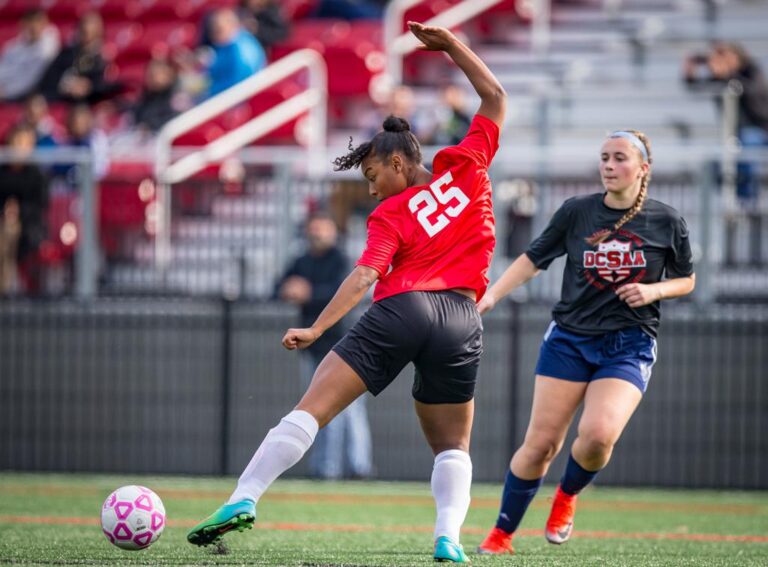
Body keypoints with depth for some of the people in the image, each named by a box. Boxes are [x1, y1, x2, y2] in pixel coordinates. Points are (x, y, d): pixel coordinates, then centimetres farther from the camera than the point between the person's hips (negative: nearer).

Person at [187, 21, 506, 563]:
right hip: (461, 321, 3)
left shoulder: (389, 215, 7)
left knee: (311, 408, -5)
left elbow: (364, 276, -7)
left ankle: (245, 498, -16)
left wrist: (316, 329, -11)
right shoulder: (462, 166, 15)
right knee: (453, 446, 15)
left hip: (400, 311, -3)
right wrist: (452, 46, 26)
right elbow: (496, 99, 25)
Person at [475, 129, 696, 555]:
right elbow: (532, 260, 7)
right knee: (541, 443, -4)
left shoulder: (666, 222, 0)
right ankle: (501, 535, 12)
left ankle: (567, 496, 10)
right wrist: (491, 295, -5)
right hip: (569, 339, 1)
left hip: (629, 347, -1)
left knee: (599, 434, -24)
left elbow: (686, 280, 11)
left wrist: (654, 290, -9)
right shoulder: (576, 212, 0)